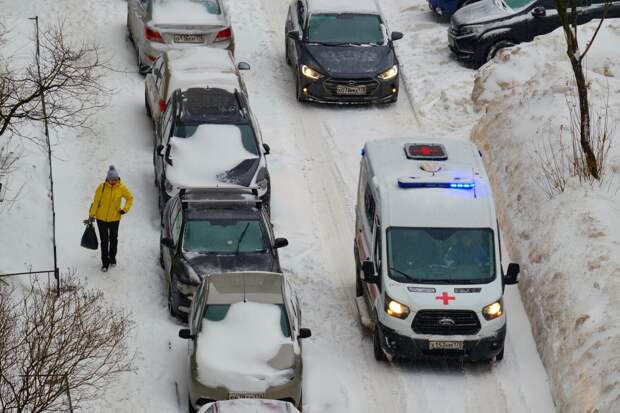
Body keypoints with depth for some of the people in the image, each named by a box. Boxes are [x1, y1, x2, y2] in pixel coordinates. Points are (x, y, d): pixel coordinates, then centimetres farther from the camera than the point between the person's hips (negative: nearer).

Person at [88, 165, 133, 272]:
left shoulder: (121, 188, -10)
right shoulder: (102, 187, -13)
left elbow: (130, 198, 6)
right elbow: (96, 201, -4)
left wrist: (125, 209, -7)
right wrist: (92, 215, -1)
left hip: (114, 218, 1)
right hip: (101, 218, -1)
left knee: (113, 239, 17)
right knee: (104, 240, 4)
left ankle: (112, 258, 37)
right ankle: (105, 262, 13)